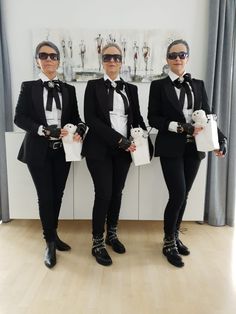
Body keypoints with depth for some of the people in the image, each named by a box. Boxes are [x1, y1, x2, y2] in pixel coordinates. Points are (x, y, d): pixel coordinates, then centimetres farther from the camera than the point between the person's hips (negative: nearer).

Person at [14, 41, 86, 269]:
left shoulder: (68, 89, 10)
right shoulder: (29, 87, 2)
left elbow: (75, 117, 7)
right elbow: (19, 118, -6)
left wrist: (80, 129, -16)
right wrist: (46, 131, -20)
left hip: (62, 150, 3)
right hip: (38, 151, -3)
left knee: (58, 195, 11)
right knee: (45, 196, 1)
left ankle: (53, 235, 32)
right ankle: (50, 242, 20)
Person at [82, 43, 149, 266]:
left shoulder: (131, 89, 13)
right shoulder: (93, 86, 2)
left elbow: (137, 118, 13)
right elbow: (90, 118, -10)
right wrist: (119, 139, -16)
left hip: (124, 150, 4)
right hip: (100, 149, -4)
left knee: (117, 193, 11)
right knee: (103, 194, -5)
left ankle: (112, 234, 31)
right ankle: (97, 243, 13)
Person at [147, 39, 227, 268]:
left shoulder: (198, 85, 11)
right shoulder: (159, 85, 1)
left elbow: (207, 116, 8)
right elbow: (153, 118, -5)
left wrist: (220, 139, -7)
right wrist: (180, 127, -17)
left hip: (193, 148, 4)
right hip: (171, 148, -4)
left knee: (184, 195, 10)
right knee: (177, 195, -9)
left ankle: (175, 236, 29)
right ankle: (169, 243, 12)